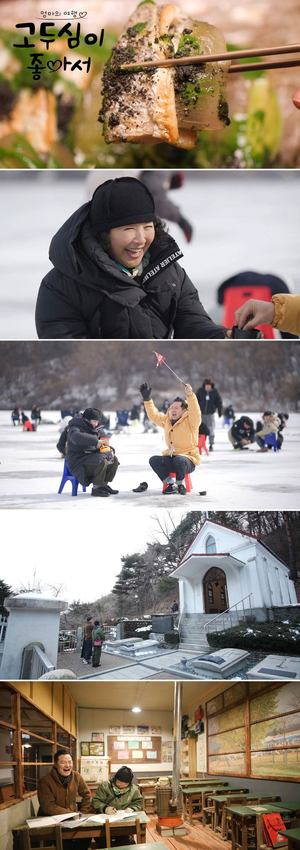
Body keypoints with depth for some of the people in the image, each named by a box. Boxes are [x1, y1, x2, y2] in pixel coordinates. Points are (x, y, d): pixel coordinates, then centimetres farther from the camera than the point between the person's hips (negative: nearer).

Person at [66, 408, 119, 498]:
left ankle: (104, 484, 9)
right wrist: (95, 441, -42)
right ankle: (96, 488, -19)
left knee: (114, 460, 1)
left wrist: (107, 448, 2)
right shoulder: (76, 427, -15)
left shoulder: (92, 428, 14)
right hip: (78, 459, -9)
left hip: (91, 455, 9)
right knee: (102, 462, -31)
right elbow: (76, 436, -39)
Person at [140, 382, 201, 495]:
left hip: (188, 460, -6)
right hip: (171, 458, 6)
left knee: (179, 460, -39)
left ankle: (180, 484, -11)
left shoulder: (190, 421, -9)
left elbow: (195, 412, -28)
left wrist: (190, 395, -43)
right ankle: (170, 484, -8)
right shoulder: (167, 420, 12)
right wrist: (147, 398, 7)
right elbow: (154, 415, 17)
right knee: (154, 460, -18)